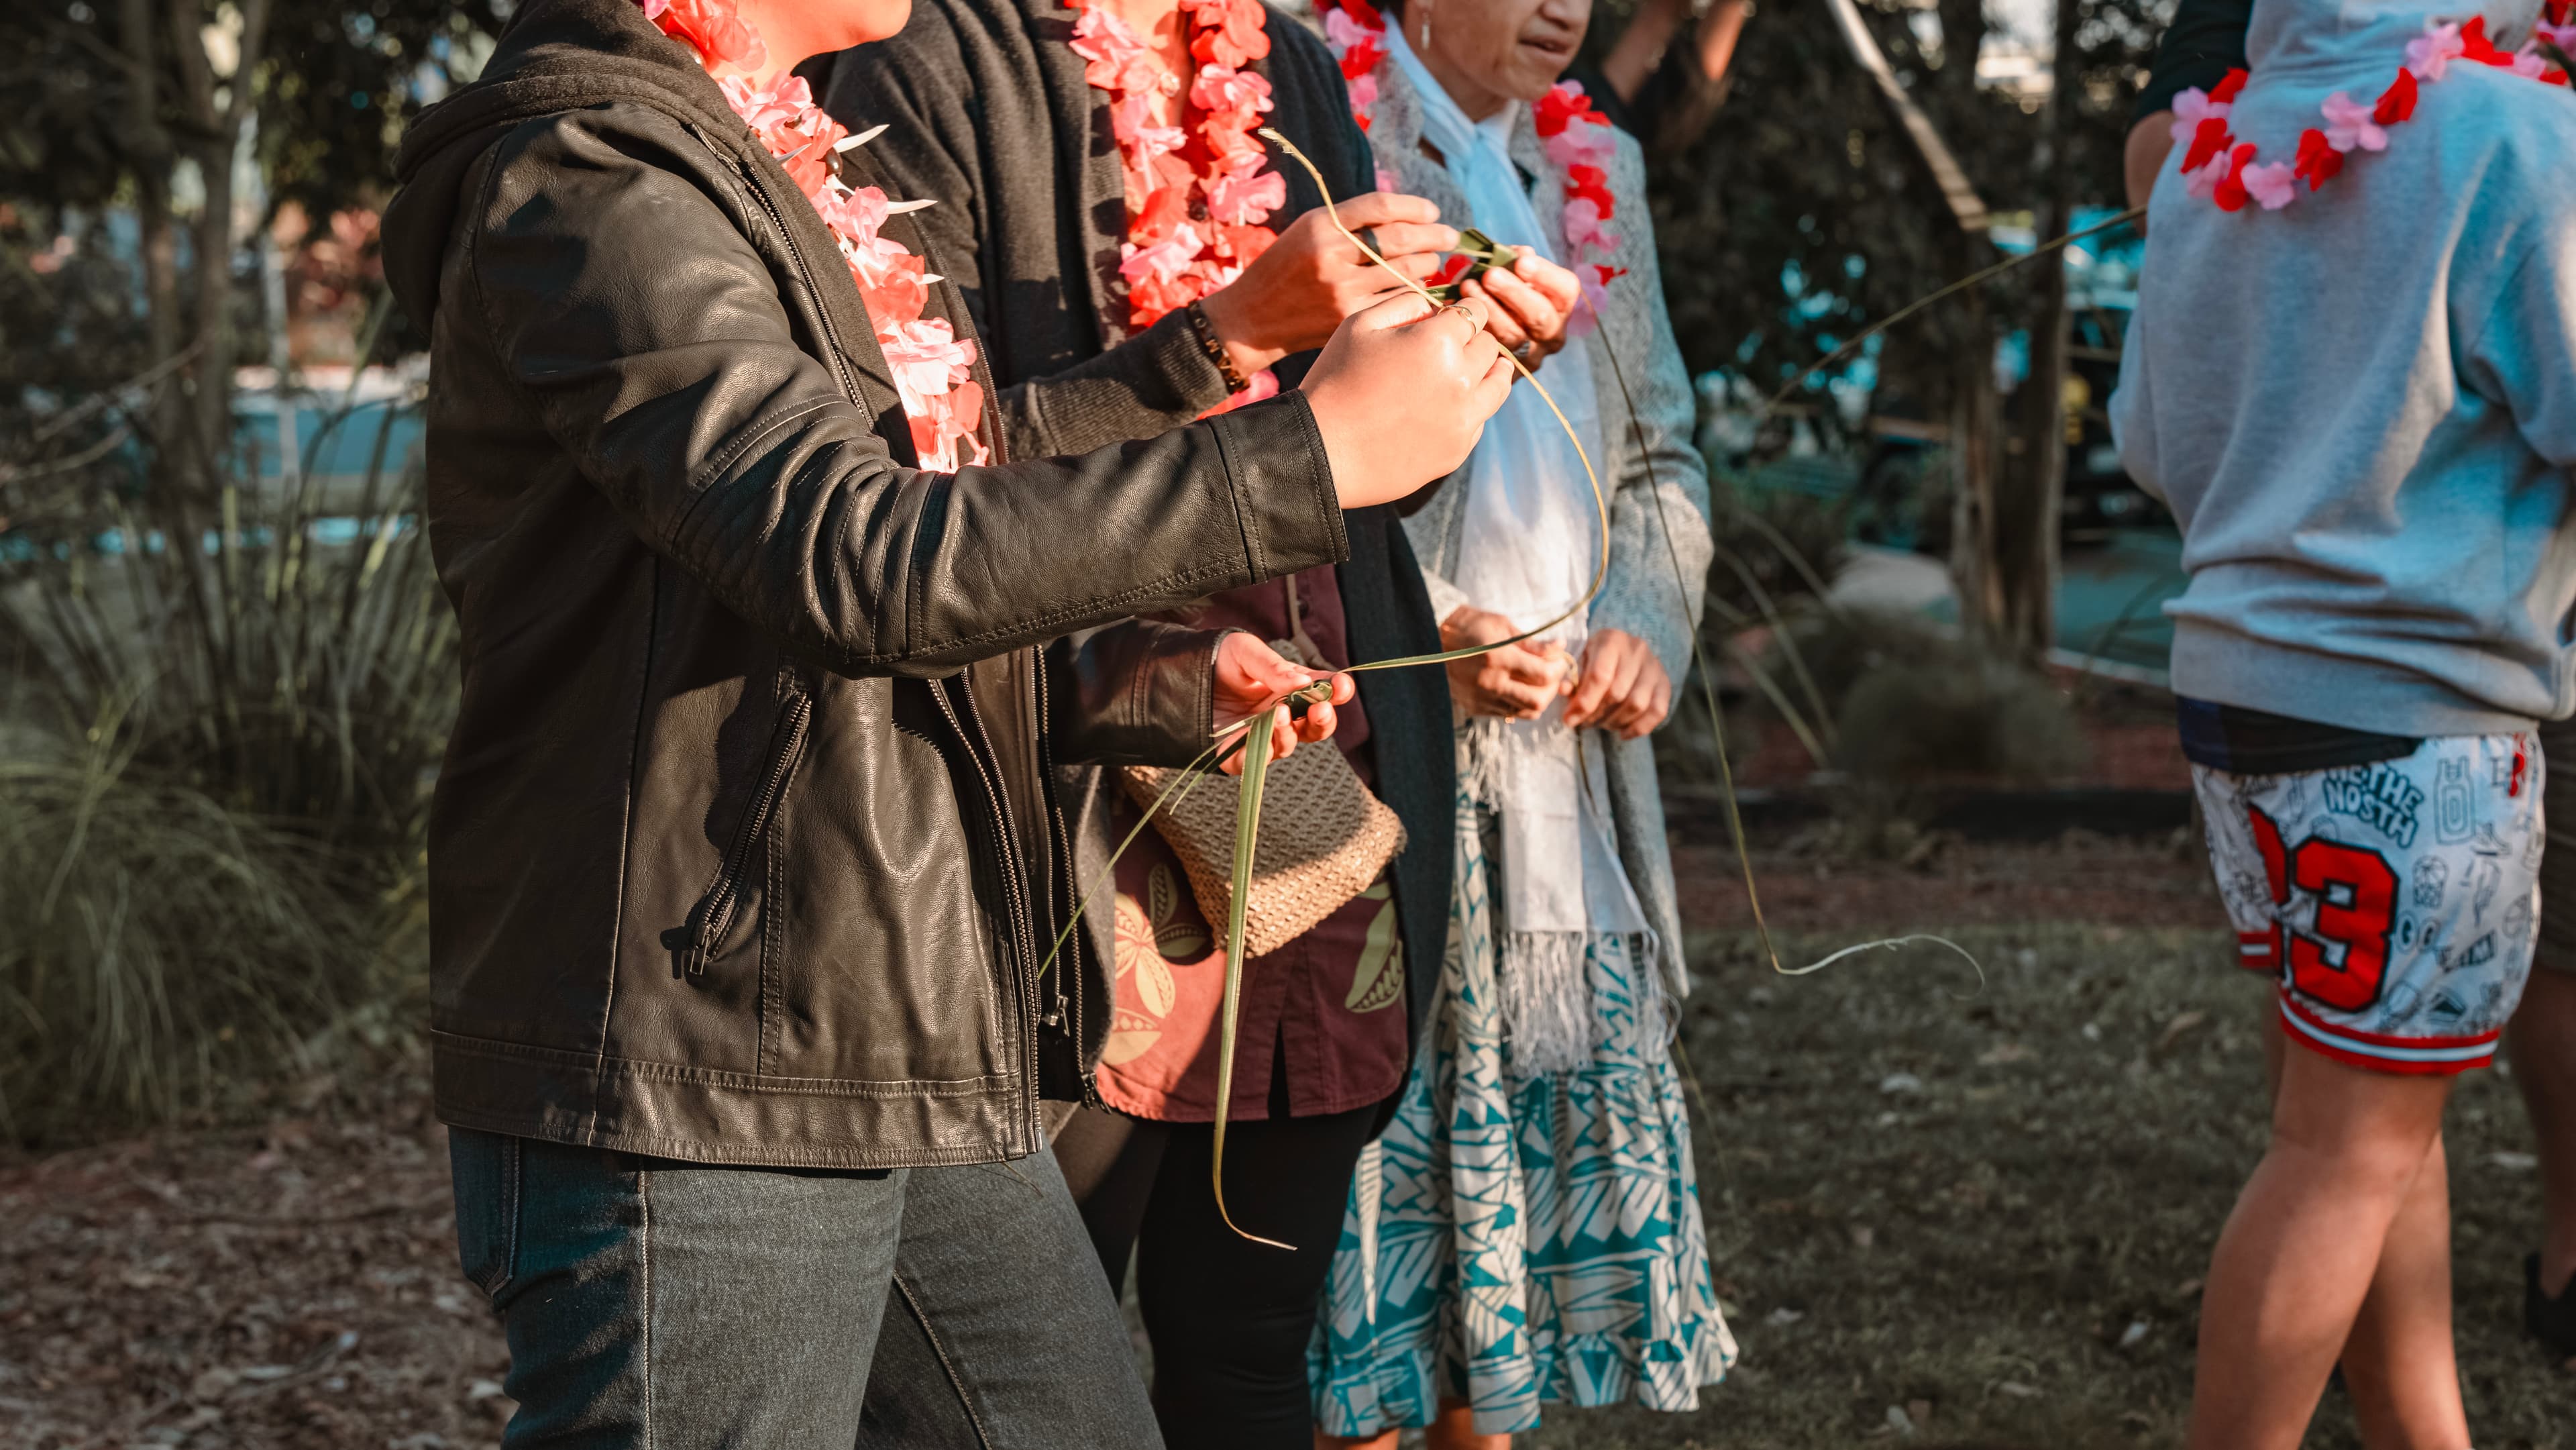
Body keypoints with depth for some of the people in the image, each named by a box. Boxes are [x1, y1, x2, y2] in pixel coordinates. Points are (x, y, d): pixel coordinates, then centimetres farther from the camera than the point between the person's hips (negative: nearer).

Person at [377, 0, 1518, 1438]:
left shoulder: (802, 179, 19)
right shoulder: (590, 178, -12)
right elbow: (859, 565, -25)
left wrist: (1171, 681, 3)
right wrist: (1317, 451, -23)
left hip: (923, 1071, 10)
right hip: (699, 1089, -10)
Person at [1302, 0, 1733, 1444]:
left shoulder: (1599, 171, 17)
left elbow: (1663, 456, 23)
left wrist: (1645, 621, 4)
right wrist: (1428, 626, -18)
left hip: (1569, 760, 7)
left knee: (1564, 1108, 9)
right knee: (1376, 1137, -2)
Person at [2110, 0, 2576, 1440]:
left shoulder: (2210, 156, 8)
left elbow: (2152, 437, 16)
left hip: (2238, 674, 7)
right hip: (2416, 701, -7)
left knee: (2396, 1111, 15)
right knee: (2349, 1143, 0)